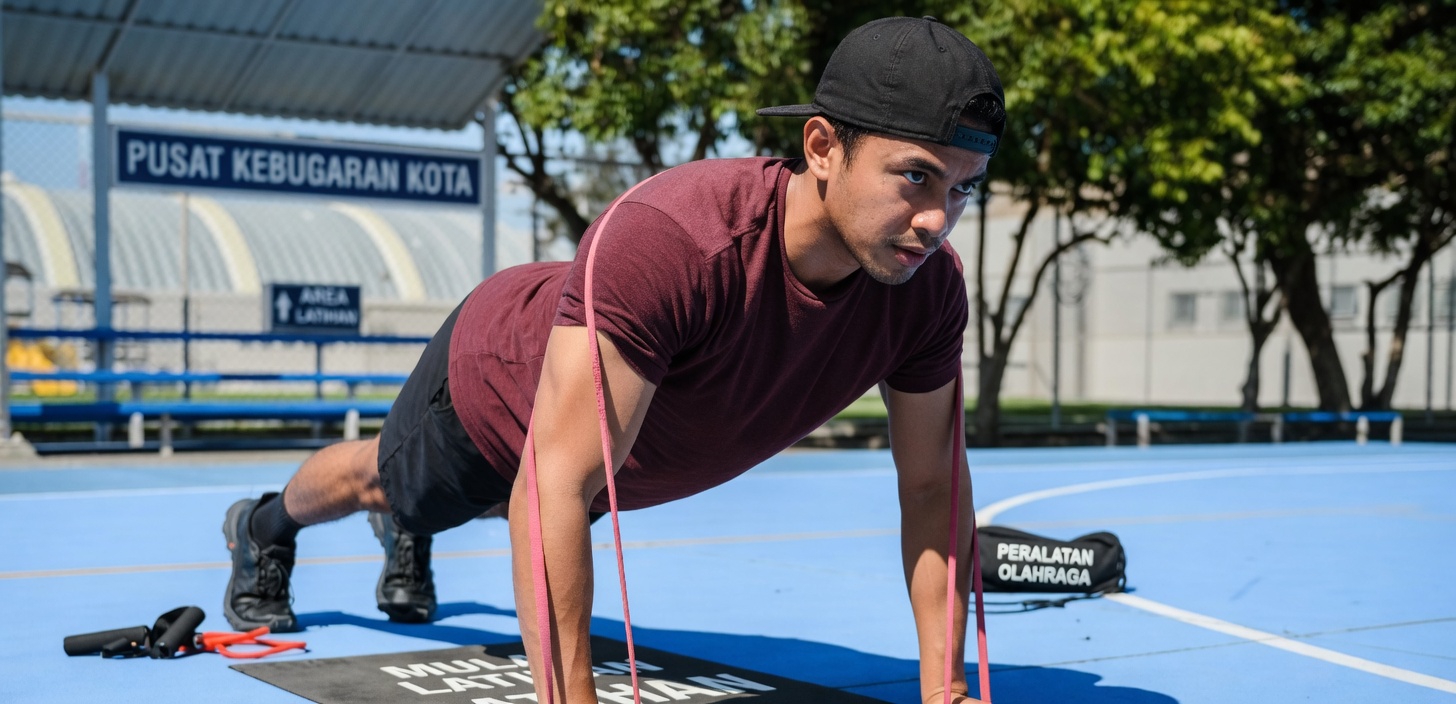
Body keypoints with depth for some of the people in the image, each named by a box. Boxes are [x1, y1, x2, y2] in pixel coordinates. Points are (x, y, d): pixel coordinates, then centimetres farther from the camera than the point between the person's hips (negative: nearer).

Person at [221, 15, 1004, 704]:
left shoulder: (927, 289, -32)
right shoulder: (672, 242, -51)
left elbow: (931, 487, -20)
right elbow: (554, 487, -50)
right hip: (495, 382, -4)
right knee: (379, 480, 30)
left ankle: (405, 539, 72)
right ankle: (263, 529, 64)